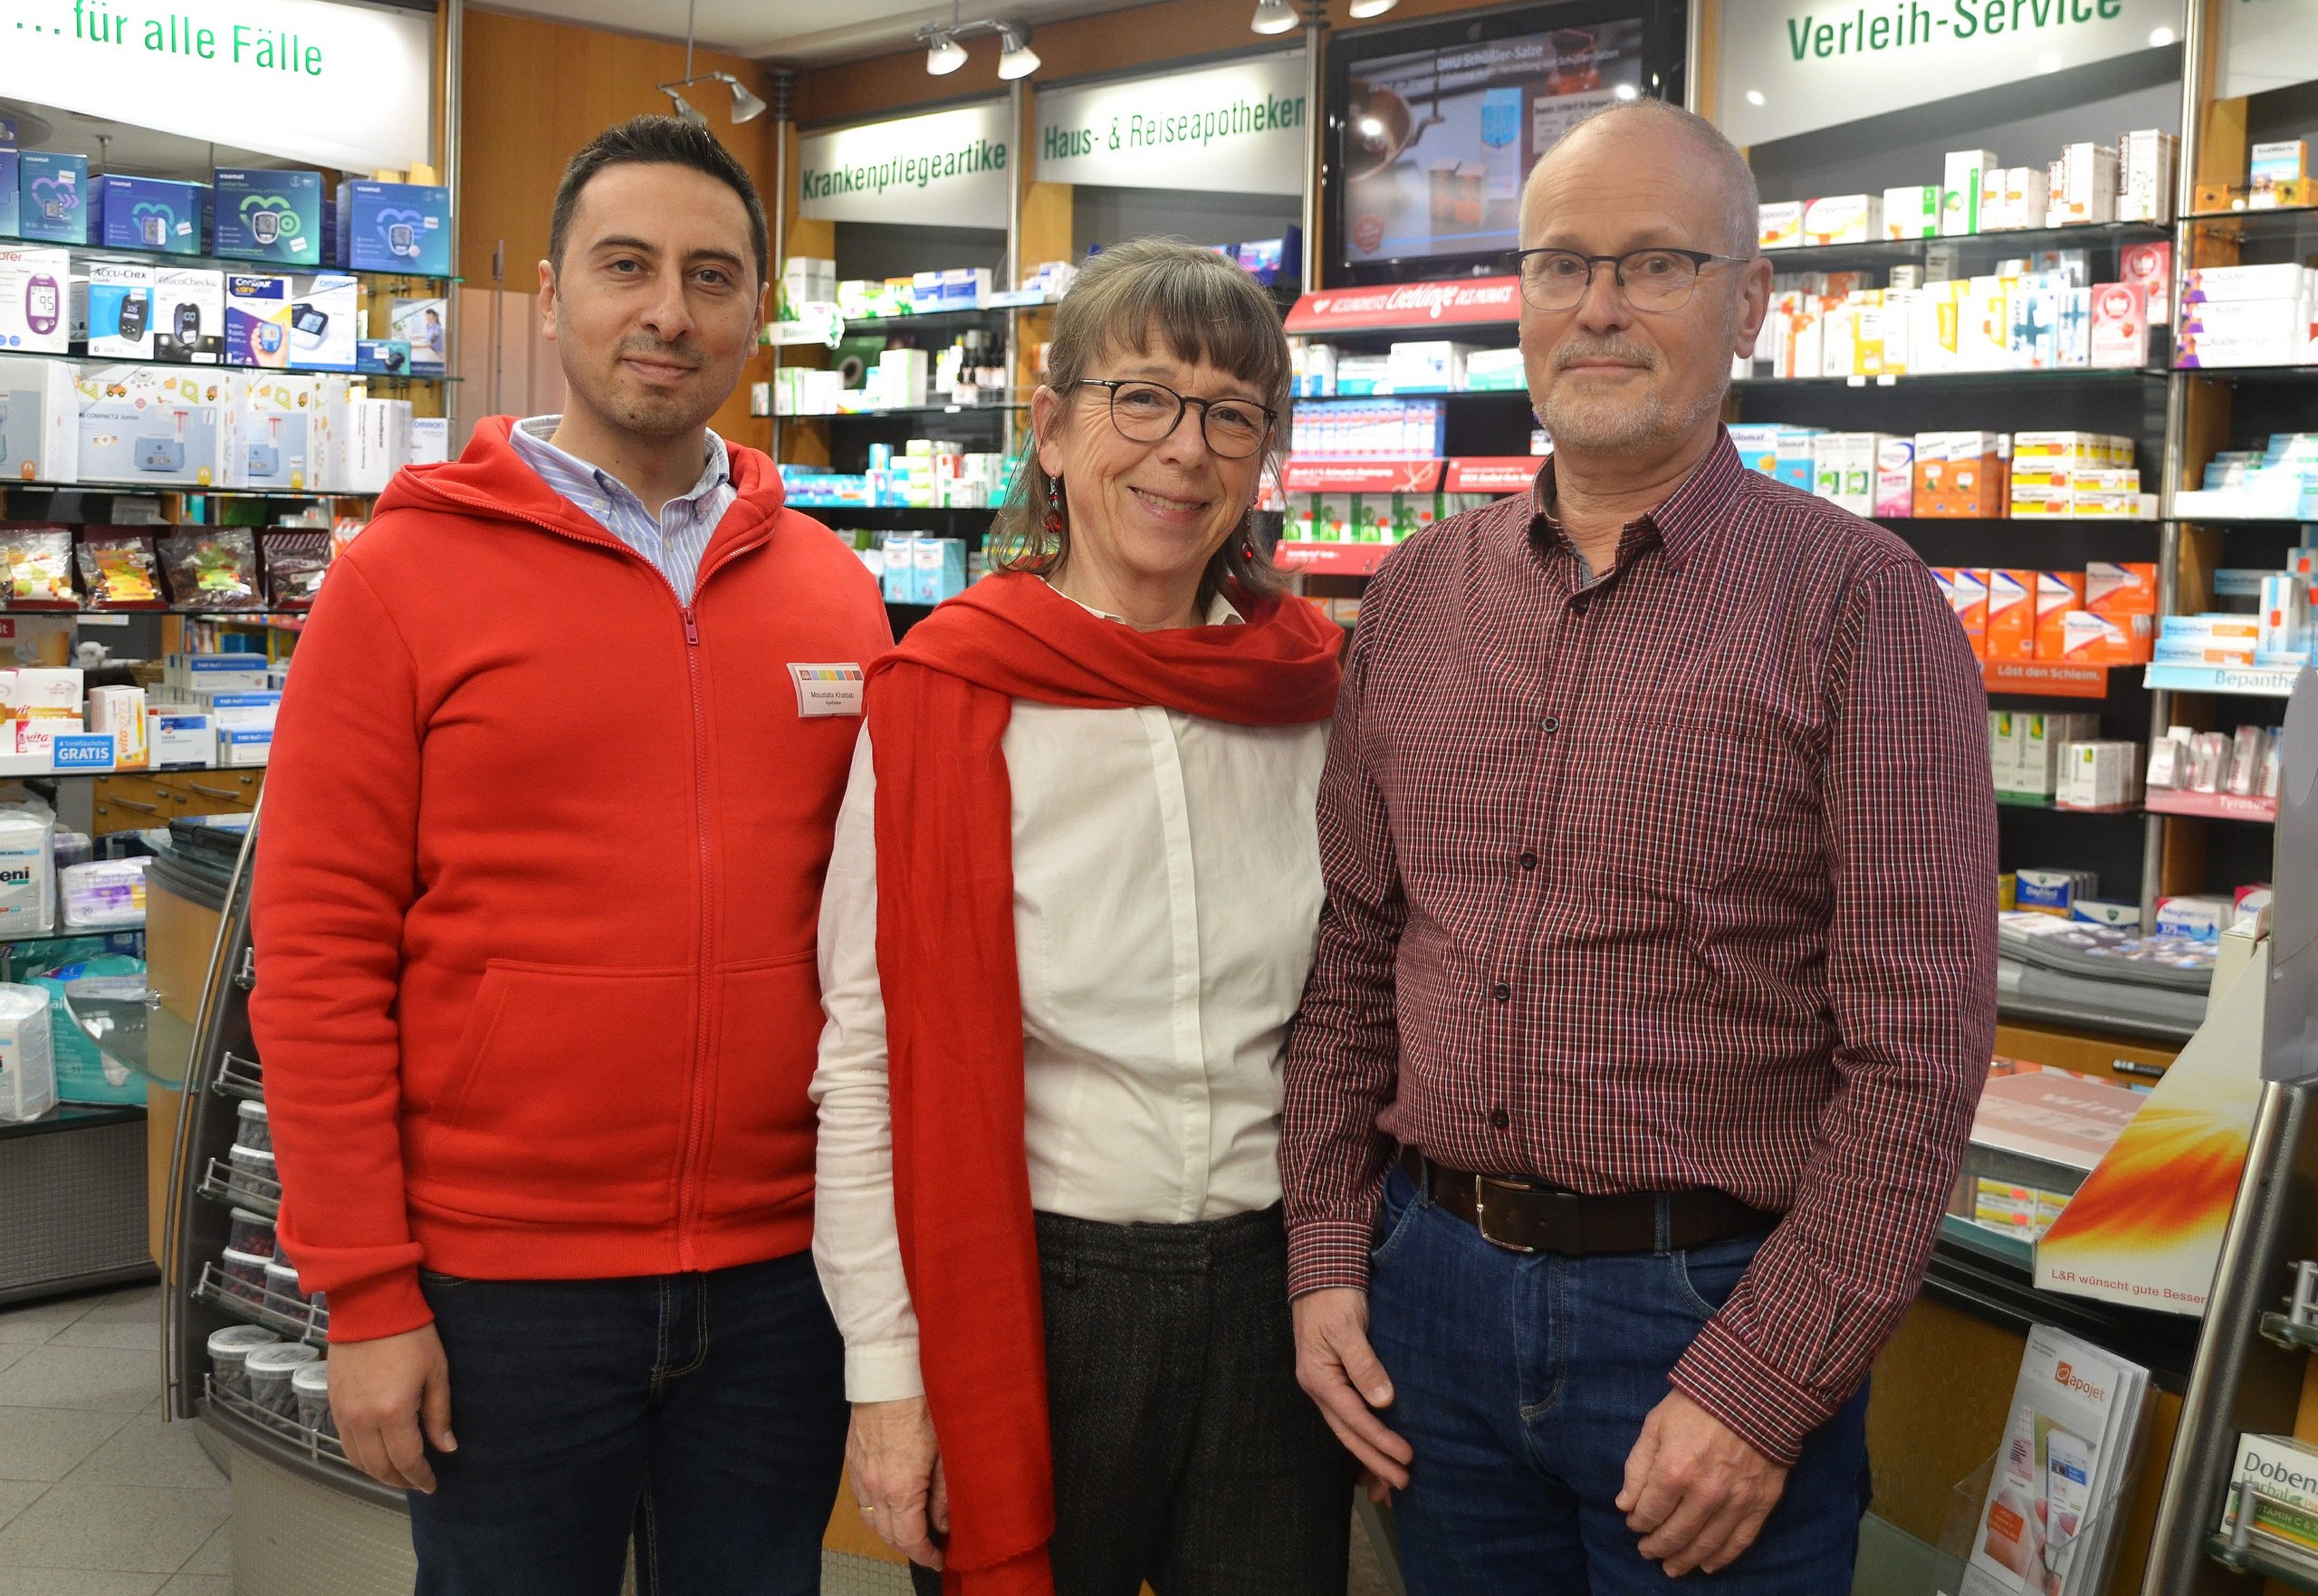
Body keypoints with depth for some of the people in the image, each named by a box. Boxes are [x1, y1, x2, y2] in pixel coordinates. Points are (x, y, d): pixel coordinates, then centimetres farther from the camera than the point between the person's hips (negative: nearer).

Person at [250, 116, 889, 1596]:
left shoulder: (836, 590, 4)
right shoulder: (405, 574, -5)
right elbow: (318, 955, -8)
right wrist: (367, 1294, -9)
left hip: (784, 1267, 3)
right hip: (502, 1285, -3)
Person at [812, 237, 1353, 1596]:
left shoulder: (1308, 689, 1)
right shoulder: (949, 695, -10)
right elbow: (868, 1055, -9)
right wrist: (886, 1370, -10)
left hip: (1270, 1287, 4)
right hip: (1029, 1289, -3)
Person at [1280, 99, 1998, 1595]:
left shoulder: (1856, 602, -9)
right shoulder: (1418, 596, 6)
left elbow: (1917, 1046, -12)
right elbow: (1356, 957, 9)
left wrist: (1764, 1384, -15)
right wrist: (1328, 1253, 3)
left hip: (1712, 1308, -4)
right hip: (1433, 1288, 4)